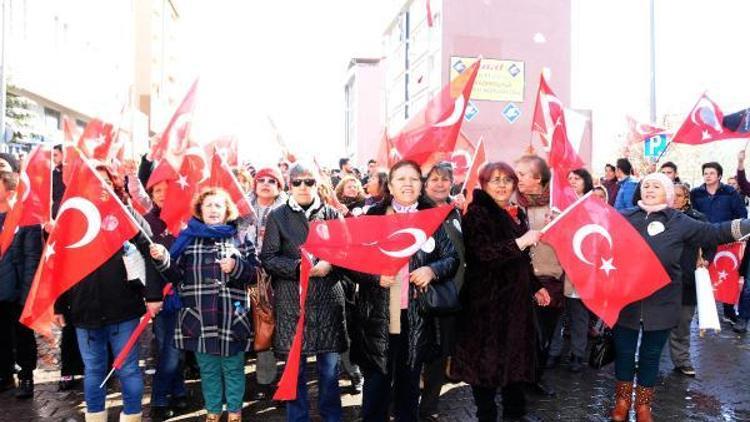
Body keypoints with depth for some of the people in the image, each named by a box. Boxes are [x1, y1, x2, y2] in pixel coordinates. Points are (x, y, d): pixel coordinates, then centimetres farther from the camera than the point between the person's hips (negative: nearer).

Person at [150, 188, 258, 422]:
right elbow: (177, 274, 3)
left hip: (231, 318, -1)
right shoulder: (188, 238, 6)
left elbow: (255, 273, 0)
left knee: (233, 368, 12)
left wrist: (236, 267, -17)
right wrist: (163, 259, -14)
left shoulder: (240, 239, 3)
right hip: (200, 318, 1)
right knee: (208, 369, 15)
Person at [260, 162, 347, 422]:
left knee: (329, 365, 10)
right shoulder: (278, 217, 2)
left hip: (328, 299, 1)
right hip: (292, 300, -1)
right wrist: (298, 267, -16)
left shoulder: (332, 214, 6)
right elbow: (268, 258, -2)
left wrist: (330, 265, -14)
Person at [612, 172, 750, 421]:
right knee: (624, 351, 11)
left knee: (651, 354, 13)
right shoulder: (624, 217, 1)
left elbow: (715, 233, 4)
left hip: (660, 304, 0)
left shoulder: (680, 223, 1)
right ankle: (623, 400, 31)